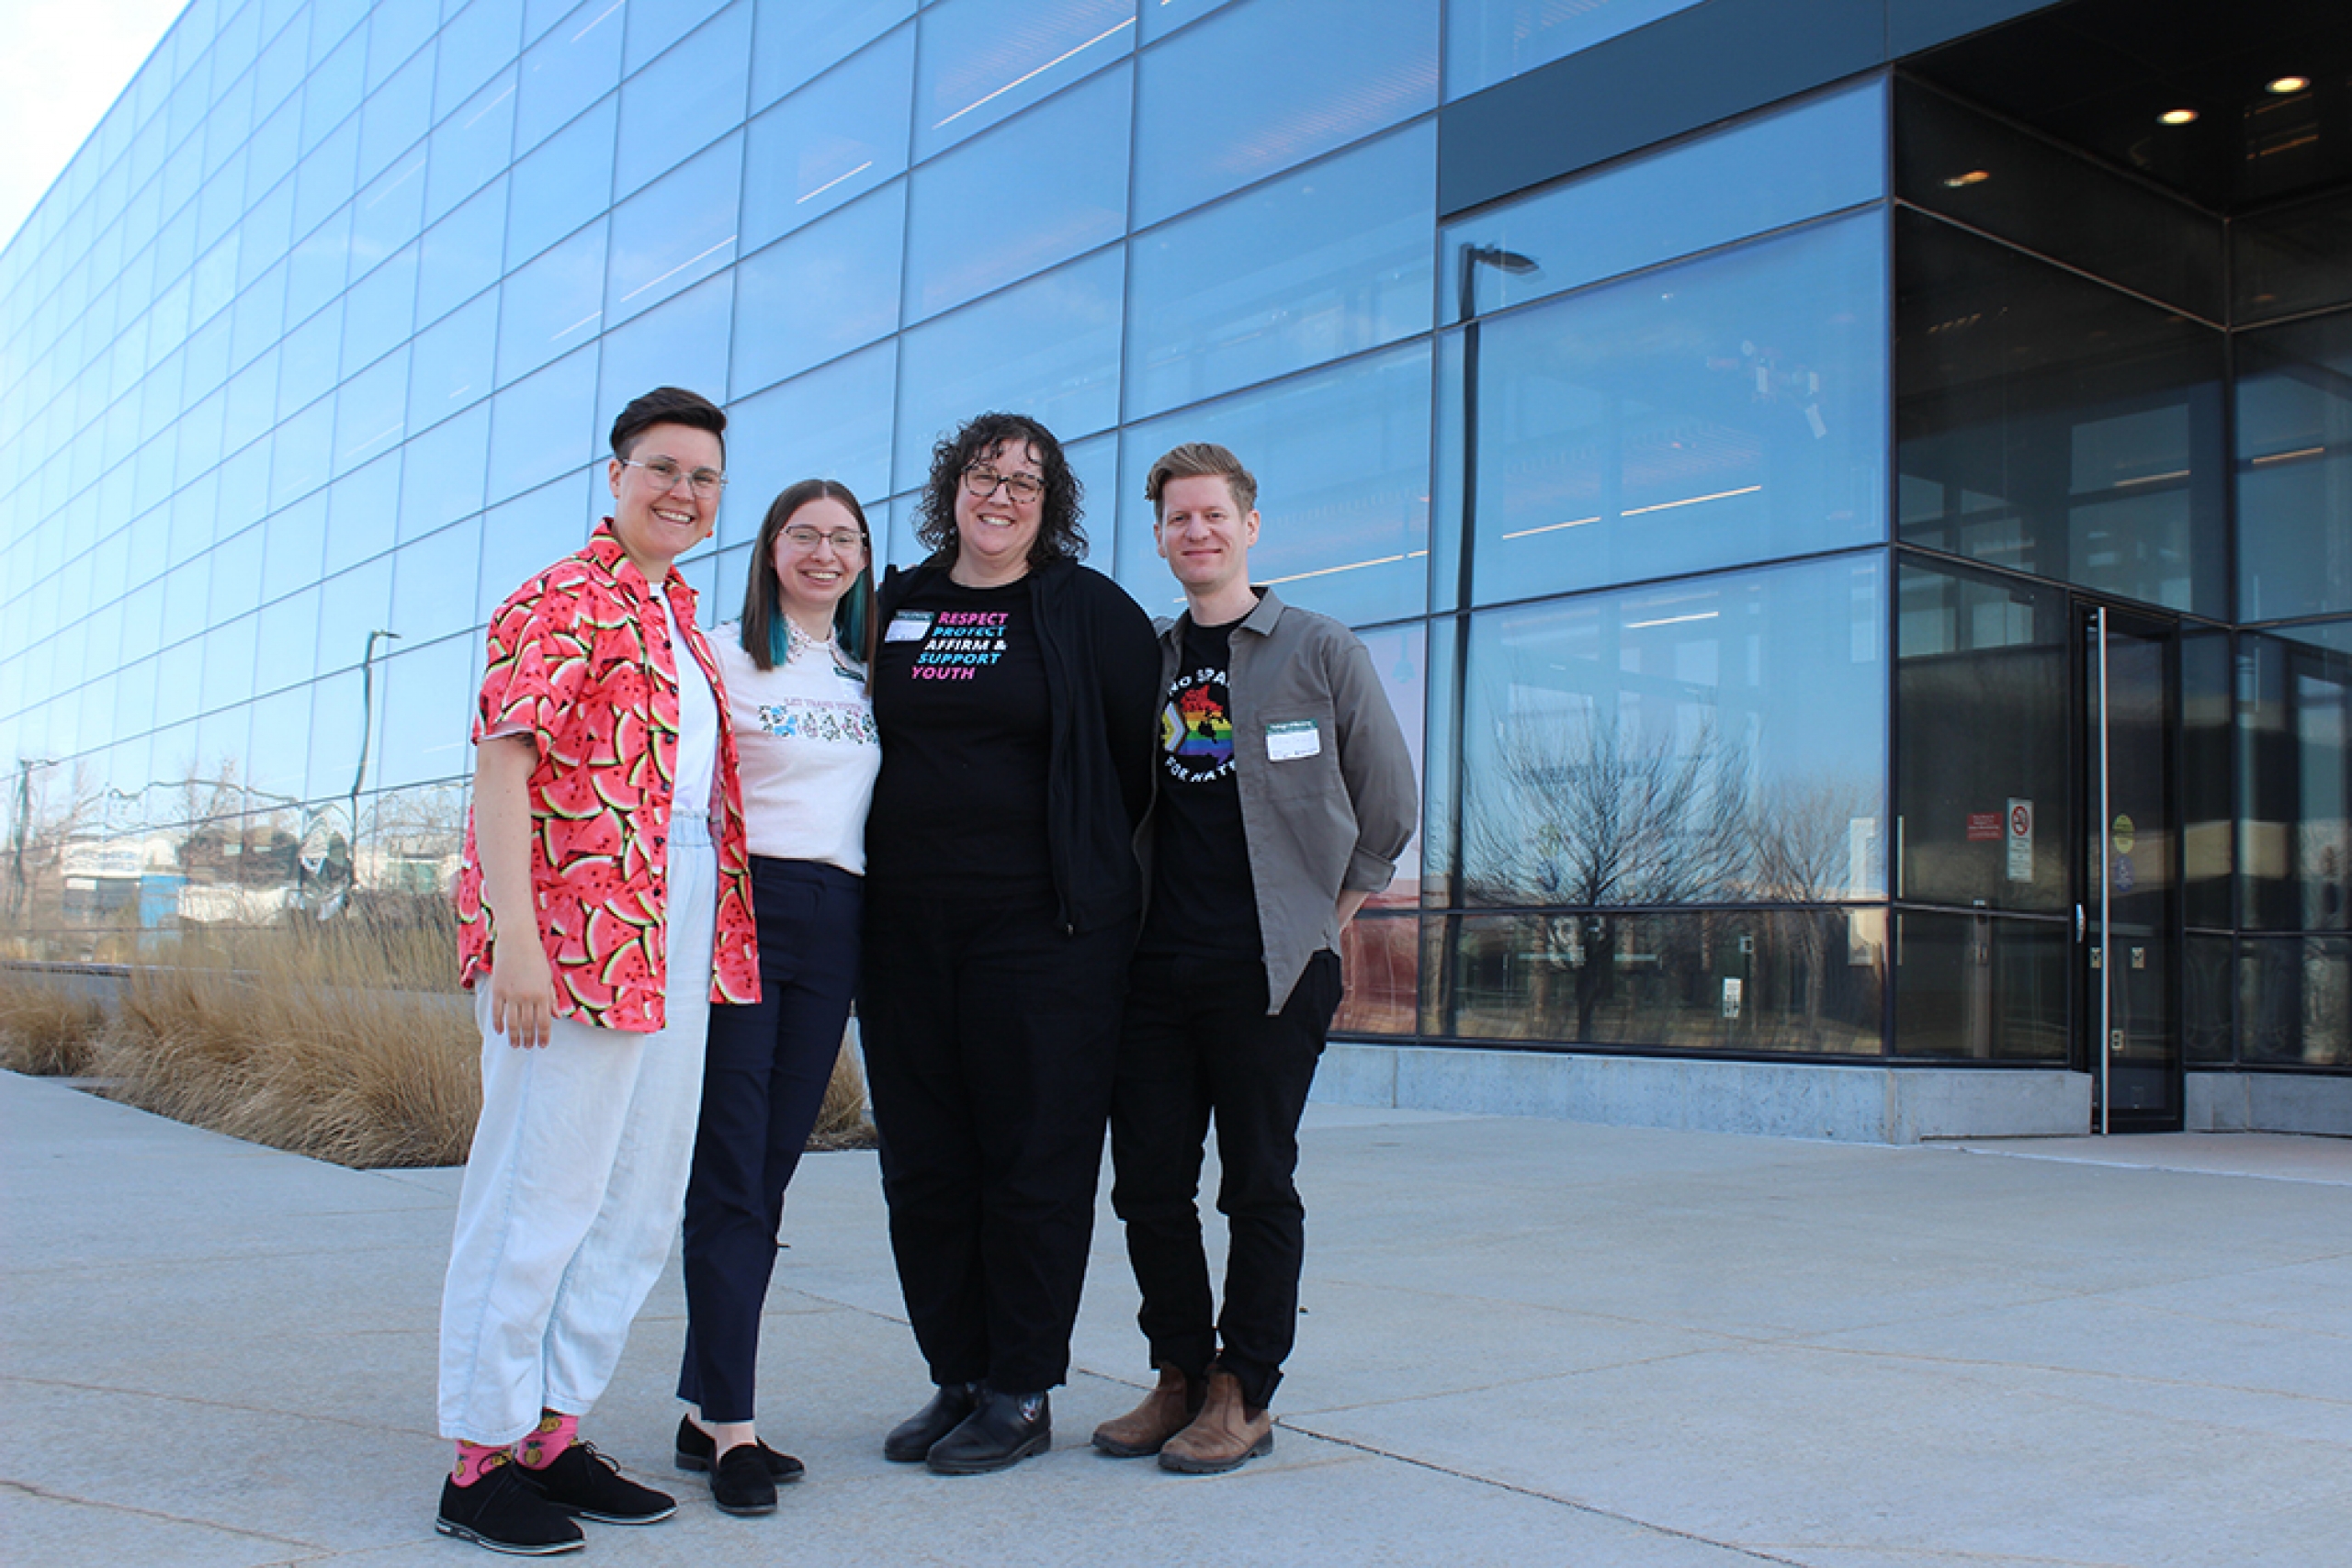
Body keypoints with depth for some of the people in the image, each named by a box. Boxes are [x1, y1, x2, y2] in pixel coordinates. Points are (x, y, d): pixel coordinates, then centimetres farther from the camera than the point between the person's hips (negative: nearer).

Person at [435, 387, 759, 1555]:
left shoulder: (680, 616, 19)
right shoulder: (560, 604, -6)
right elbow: (502, 765, -14)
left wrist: (716, 948, 17)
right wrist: (515, 937, -22)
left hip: (676, 952, 9)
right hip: (570, 944, -9)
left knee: (638, 1203, 12)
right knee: (538, 1192, -2)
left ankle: (552, 1433, 24)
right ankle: (481, 1460, 10)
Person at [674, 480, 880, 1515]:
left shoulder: (868, 675, 18)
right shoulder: (723, 657, 3)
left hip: (834, 923, 5)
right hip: (743, 908, -5)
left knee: (771, 1169, 5)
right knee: (731, 1172, -7)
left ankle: (703, 1409, 13)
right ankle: (730, 1425, -3)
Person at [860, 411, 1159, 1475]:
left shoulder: (1089, 610, 2)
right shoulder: (895, 605, 12)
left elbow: (1144, 753, 4)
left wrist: (1087, 857, 6)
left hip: (1043, 926, -4)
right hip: (905, 927, 5)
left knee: (1035, 1157, 0)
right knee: (923, 1163, 8)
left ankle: (1020, 1396, 11)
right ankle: (958, 1379, 21)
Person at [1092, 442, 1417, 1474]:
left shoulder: (1320, 652, 3)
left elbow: (1389, 804, 6)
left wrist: (1329, 912, 5)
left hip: (1271, 967, -4)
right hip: (1153, 965, 4)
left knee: (1259, 1184, 1)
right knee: (1147, 1182, 5)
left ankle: (1243, 1394, 12)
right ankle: (1180, 1374, 20)